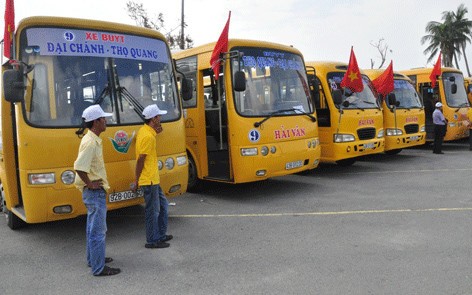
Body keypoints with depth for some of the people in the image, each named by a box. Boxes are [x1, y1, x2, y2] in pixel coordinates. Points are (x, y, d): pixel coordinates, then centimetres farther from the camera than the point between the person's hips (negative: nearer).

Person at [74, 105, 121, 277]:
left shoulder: (92, 139, 10)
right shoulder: (91, 142, -22)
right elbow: (79, 167, -31)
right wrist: (90, 184, -19)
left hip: (95, 191, 10)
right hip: (95, 192, -10)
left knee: (93, 228, 21)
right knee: (98, 231, -2)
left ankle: (93, 258, 35)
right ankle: (99, 268, 8)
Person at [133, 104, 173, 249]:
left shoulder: (144, 130, 8)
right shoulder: (148, 136, -20)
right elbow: (141, 159, -19)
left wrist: (155, 133, 9)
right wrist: (137, 181, -14)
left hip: (153, 178, 10)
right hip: (149, 180, -10)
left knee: (162, 204, 19)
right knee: (153, 211, 1)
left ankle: (161, 234, 30)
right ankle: (152, 241, 13)